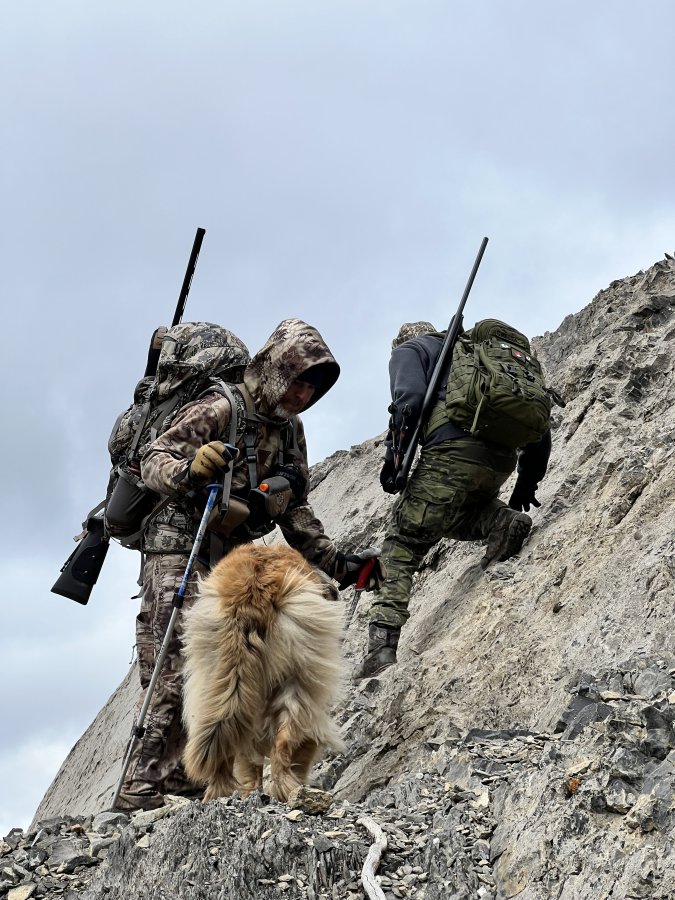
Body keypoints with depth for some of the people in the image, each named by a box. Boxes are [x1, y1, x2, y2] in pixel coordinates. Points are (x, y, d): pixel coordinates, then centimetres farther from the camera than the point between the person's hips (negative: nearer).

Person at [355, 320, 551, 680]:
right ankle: (501, 521, 2)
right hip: (502, 459, 6)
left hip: (453, 451, -6)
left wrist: (394, 454, -3)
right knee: (448, 516, 32)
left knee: (402, 545, -1)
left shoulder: (409, 350, 20)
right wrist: (527, 485, 34)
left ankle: (382, 646, -17)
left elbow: (410, 397, -6)